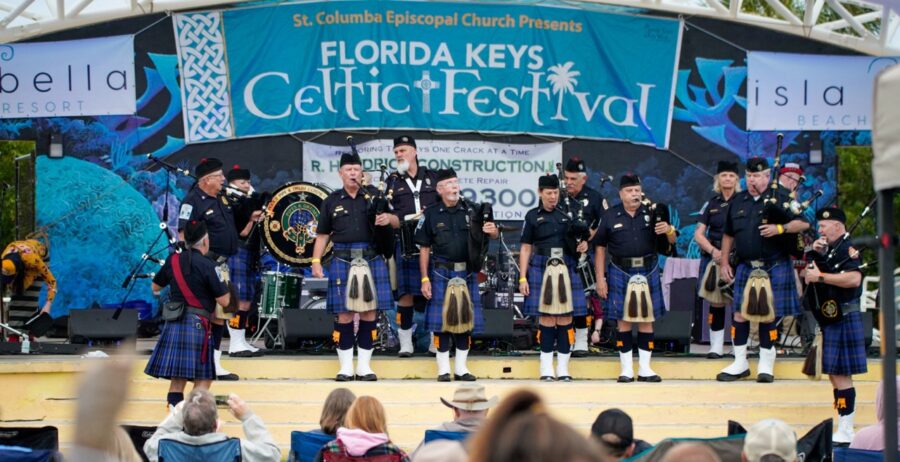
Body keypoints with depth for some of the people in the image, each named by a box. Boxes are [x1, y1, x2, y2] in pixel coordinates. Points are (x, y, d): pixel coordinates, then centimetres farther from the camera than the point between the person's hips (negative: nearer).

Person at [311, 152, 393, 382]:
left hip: (371, 260, 1)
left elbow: (396, 222, 8)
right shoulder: (332, 201, 9)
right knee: (344, 313, -1)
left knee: (369, 311, 3)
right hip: (342, 261, -1)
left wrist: (388, 218, -14)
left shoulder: (373, 195, 8)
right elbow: (323, 235, 12)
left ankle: (364, 366, 10)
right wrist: (316, 261, 3)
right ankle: (346, 366, 6)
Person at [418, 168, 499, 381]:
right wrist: (425, 278, -3)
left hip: (467, 273, 2)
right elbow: (424, 248, 2)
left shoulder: (470, 210, 4)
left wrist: (493, 231, -19)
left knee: (465, 318, 6)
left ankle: (461, 367, 16)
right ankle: (443, 369, 8)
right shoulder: (431, 214, 0)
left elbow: (493, 235, 6)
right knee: (442, 319, 0)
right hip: (441, 273, -2)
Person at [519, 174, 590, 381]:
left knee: (565, 318, 0)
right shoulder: (533, 216, 6)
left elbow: (580, 237, 22)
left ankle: (563, 368, 6)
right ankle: (546, 368, 4)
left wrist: (583, 244, -2)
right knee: (546, 318, -3)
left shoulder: (568, 214, 10)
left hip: (567, 269, 2)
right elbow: (526, 249, 5)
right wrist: (523, 278, -1)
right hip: (542, 269, -2)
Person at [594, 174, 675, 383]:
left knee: (647, 321, 4)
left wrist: (669, 230, -18)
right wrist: (600, 278, 0)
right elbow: (600, 248, 5)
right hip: (621, 273, -1)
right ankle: (626, 369, 8)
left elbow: (672, 241, 7)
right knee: (624, 321, 1)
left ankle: (645, 369, 11)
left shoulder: (651, 214, 5)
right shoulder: (610, 216, 3)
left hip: (648, 273, 1)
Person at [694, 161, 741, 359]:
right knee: (716, 303, 3)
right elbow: (698, 234, 8)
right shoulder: (711, 204, 11)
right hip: (714, 259, 2)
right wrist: (713, 251, -10)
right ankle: (716, 346, 9)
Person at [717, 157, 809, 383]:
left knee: (768, 314, 0)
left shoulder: (780, 199, -1)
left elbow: (804, 223, -7)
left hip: (774, 268, -4)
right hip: (745, 267, 4)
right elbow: (728, 235, 17)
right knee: (739, 313, 2)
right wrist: (724, 262, 11)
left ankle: (766, 364, 11)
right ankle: (740, 363, 13)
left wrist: (780, 228, -22)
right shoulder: (737, 201, 11)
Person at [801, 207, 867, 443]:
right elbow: (806, 274, 17)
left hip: (843, 320, -10)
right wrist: (814, 255, 0)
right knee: (834, 374, 12)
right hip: (828, 320, 10)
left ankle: (845, 432, -7)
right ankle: (844, 428, 18)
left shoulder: (847, 249, -11)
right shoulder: (826, 251, 18)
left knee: (841, 374, -9)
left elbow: (854, 279, -27)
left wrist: (820, 276, -23)